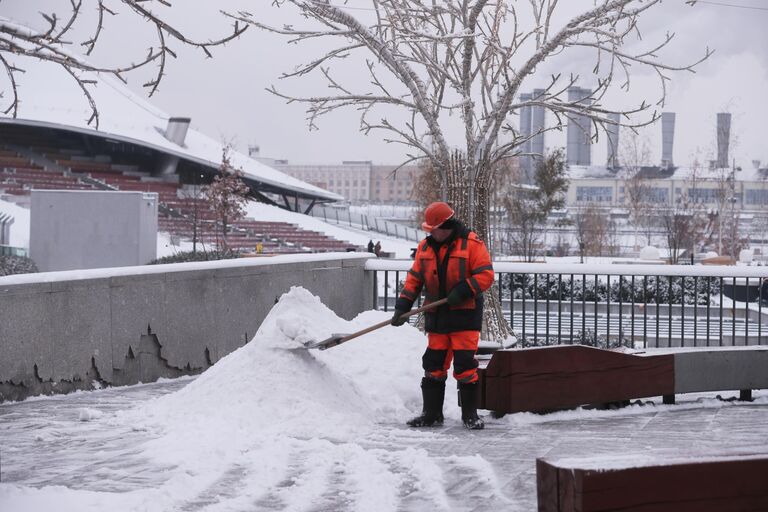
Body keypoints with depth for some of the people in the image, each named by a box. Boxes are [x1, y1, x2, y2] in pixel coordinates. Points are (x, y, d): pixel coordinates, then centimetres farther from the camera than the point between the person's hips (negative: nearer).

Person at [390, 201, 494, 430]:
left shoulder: (471, 244, -8)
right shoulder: (425, 247, 9)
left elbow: (486, 275, -12)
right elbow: (414, 279, 11)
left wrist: (463, 291, -23)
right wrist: (402, 307, 1)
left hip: (465, 315, -5)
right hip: (437, 317, 5)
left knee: (465, 365, -5)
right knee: (433, 365, 7)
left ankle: (470, 414, 4)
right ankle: (431, 413, 15)